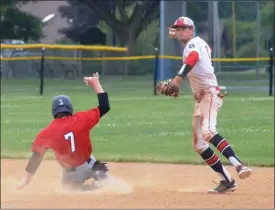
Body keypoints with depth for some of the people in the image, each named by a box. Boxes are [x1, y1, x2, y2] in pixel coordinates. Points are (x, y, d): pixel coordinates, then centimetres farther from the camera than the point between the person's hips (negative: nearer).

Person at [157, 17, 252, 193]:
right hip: (200, 98, 11)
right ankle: (227, 181, 7)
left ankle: (238, 165, -47)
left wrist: (178, 78, -44)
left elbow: (193, 58, -30)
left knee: (208, 132, -34)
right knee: (198, 144, 8)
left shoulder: (193, 43, -8)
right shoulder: (201, 44, 19)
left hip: (210, 94, -11)